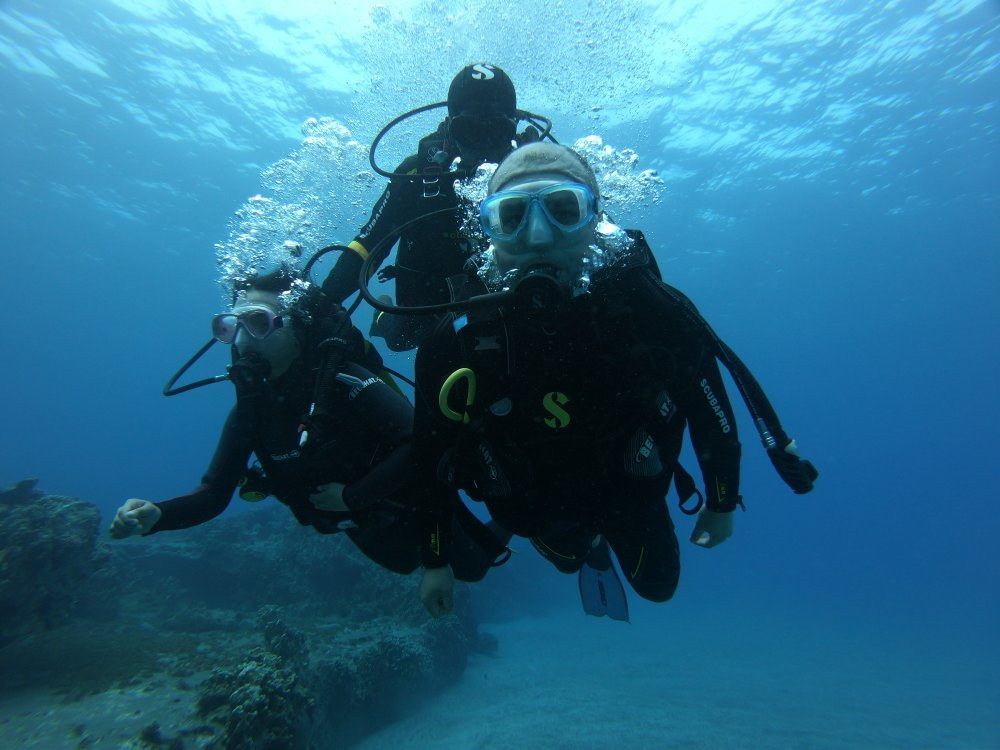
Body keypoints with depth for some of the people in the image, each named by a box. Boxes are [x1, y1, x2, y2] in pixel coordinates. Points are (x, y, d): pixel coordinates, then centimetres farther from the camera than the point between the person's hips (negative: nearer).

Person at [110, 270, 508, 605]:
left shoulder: (344, 381, -34)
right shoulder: (251, 406, -13)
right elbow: (213, 495, -11)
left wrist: (354, 496, -35)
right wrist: (154, 515, -31)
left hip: (410, 506, -6)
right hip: (364, 527, 6)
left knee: (472, 567, 17)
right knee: (404, 565, 35)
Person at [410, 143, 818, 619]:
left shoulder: (651, 311, -32)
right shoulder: (457, 339, -31)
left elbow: (707, 405, -14)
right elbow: (431, 456, -17)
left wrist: (721, 502, -1)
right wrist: (435, 558, -7)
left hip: (631, 489, 0)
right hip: (536, 508, 1)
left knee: (657, 584, 25)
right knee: (572, 558, 31)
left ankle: (614, 534, 57)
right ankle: (593, 549, 68)